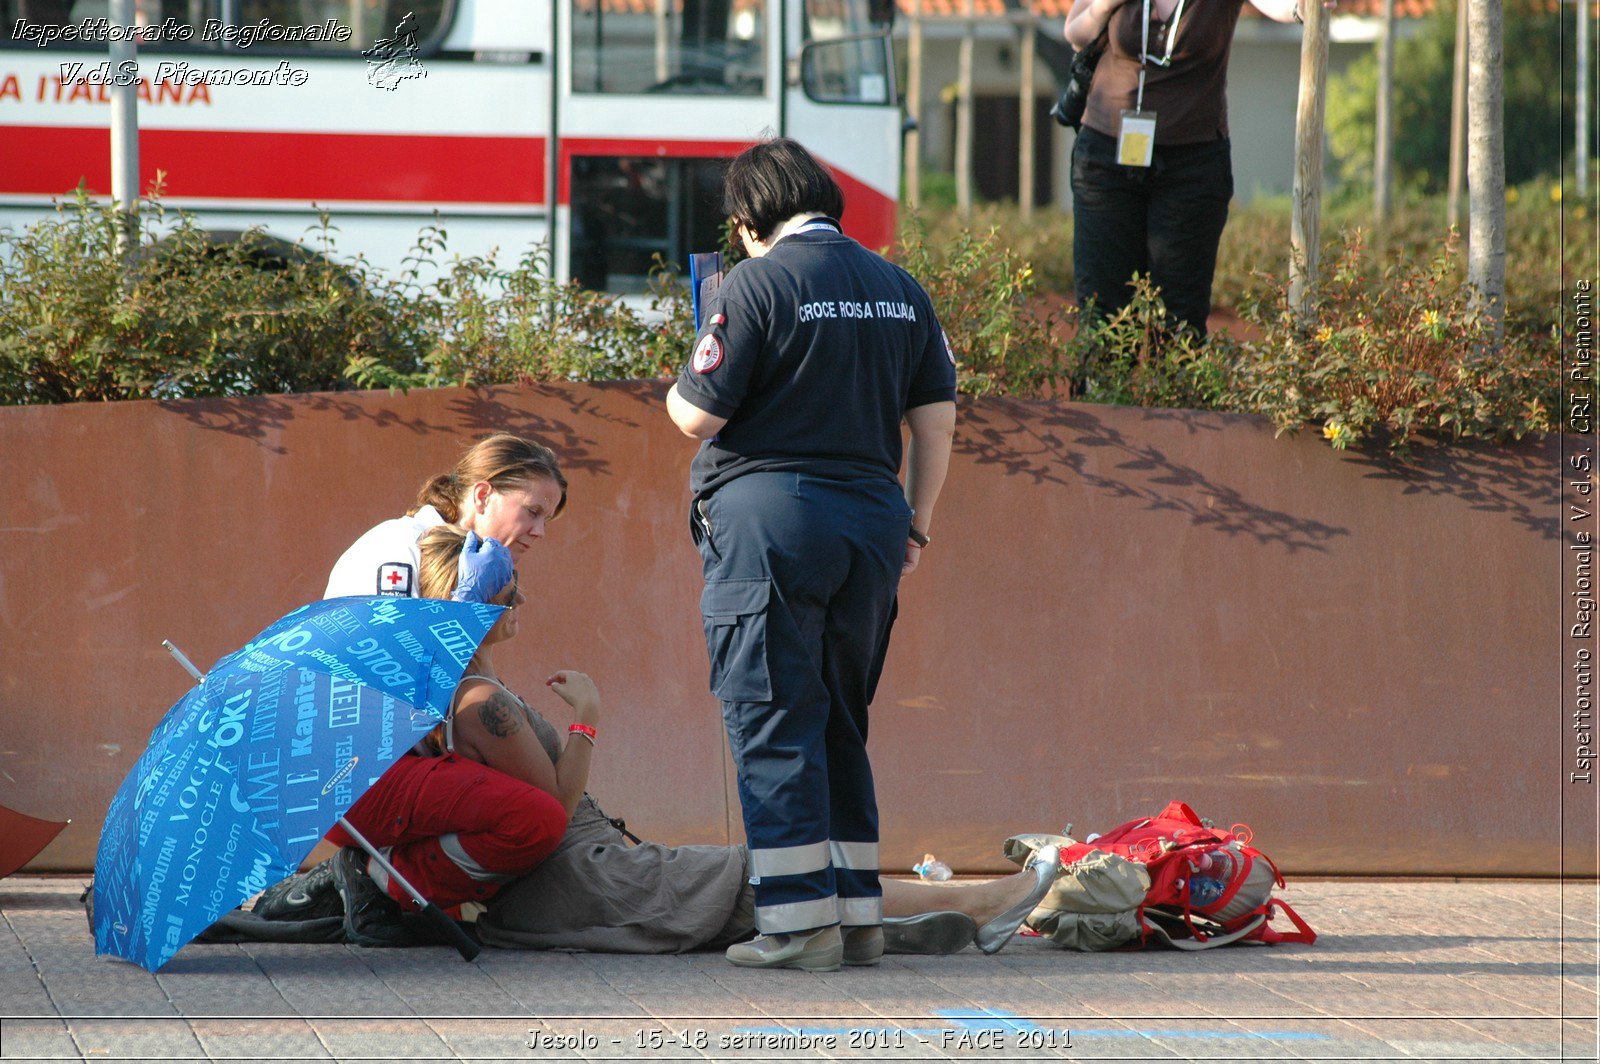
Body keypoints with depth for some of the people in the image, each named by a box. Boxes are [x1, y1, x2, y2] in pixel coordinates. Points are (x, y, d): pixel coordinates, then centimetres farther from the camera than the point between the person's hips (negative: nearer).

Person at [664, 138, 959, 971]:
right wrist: (915, 521, 21)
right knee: (841, 724, 15)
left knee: (774, 723, -2)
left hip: (769, 517, -6)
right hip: (870, 516, 6)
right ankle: (858, 913, 13)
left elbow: (699, 414, -9)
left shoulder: (755, 284, -8)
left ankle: (798, 918, -6)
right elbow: (936, 417, 12)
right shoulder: (899, 288, 11)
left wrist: (676, 393, 13)